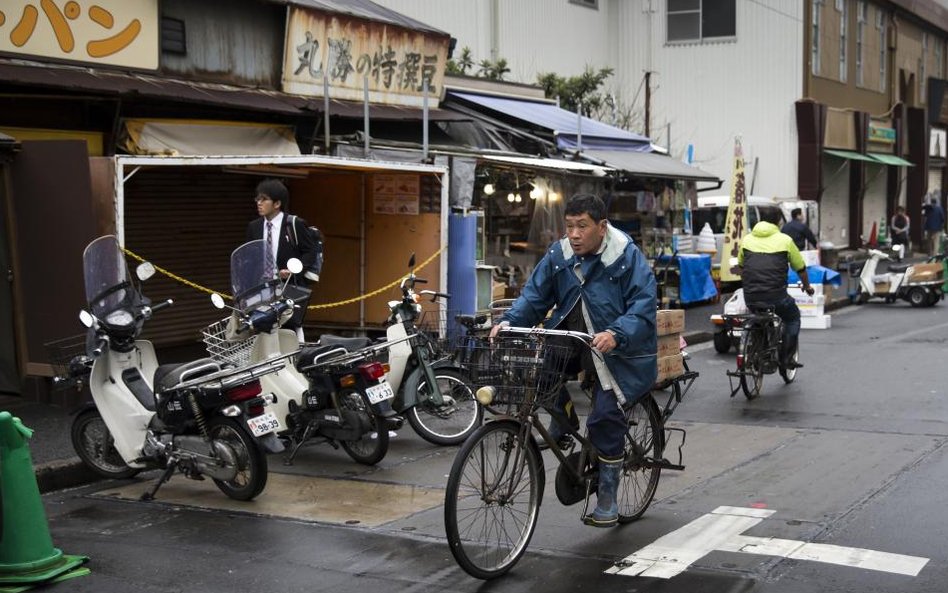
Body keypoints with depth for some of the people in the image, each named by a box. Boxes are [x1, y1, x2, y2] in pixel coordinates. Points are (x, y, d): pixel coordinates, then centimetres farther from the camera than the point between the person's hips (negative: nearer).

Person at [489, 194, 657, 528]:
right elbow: (534, 295, 1)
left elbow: (643, 307, -20)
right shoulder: (559, 254, 0)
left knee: (606, 418, -10)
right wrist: (509, 321, -17)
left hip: (615, 350, -5)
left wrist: (616, 334, -37)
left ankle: (607, 501, 6)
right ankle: (563, 420, 4)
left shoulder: (628, 257, -14)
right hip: (570, 337, 5)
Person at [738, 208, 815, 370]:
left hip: (750, 296, 3)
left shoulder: (747, 239, 13)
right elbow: (800, 268, 14)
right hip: (775, 295, -3)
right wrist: (807, 286, 33)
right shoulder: (785, 240, 5)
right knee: (793, 317, 25)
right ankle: (786, 358, 19)